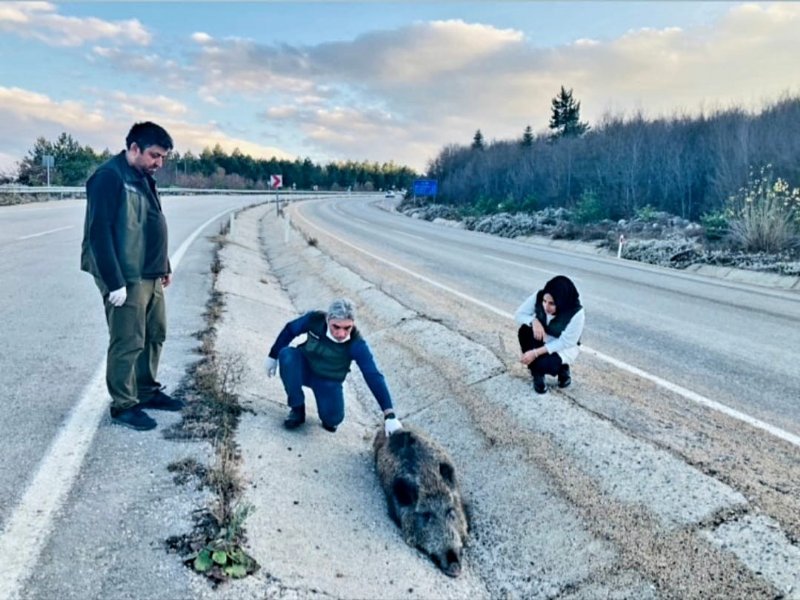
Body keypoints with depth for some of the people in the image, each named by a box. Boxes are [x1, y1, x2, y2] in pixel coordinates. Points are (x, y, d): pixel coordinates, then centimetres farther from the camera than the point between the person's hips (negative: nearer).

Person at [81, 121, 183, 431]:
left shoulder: (144, 178, 14)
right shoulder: (109, 177, -14)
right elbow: (100, 233, -20)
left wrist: (164, 266, 21)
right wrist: (114, 282, -22)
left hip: (150, 275, 9)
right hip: (127, 279, -9)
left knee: (155, 335, 16)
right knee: (128, 343, -3)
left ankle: (147, 391, 30)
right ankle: (123, 405, 10)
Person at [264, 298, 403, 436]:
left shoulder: (357, 344, -32)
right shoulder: (315, 319, -28)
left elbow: (374, 376, -36)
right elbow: (289, 330, -8)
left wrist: (390, 415, -42)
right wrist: (273, 356, 2)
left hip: (329, 381, -1)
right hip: (304, 369, 2)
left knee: (333, 418, -23)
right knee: (287, 354, -31)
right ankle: (297, 409, -12)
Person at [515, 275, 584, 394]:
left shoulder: (576, 314, -33)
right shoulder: (539, 297, -25)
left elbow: (564, 343, -27)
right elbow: (519, 315, -15)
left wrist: (536, 353, -33)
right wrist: (534, 321, -37)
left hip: (564, 347, -4)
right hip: (542, 339, 4)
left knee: (544, 364, -33)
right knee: (525, 331, -28)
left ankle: (562, 368, 5)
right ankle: (537, 374, -9)